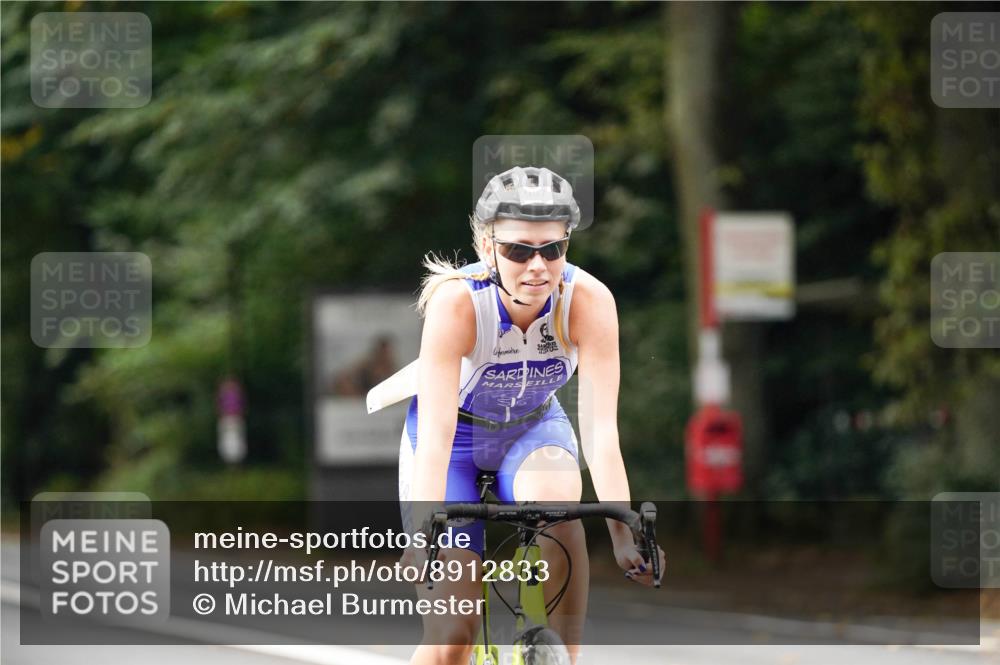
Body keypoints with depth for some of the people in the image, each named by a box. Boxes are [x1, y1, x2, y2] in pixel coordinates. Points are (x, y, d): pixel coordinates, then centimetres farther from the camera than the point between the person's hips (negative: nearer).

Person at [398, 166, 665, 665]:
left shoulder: (589, 300, -27)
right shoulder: (456, 304, -32)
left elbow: (600, 429, -30)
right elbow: (435, 437, -38)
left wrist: (623, 535, -41)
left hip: (534, 429, 2)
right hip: (457, 436, -2)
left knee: (556, 510, -34)